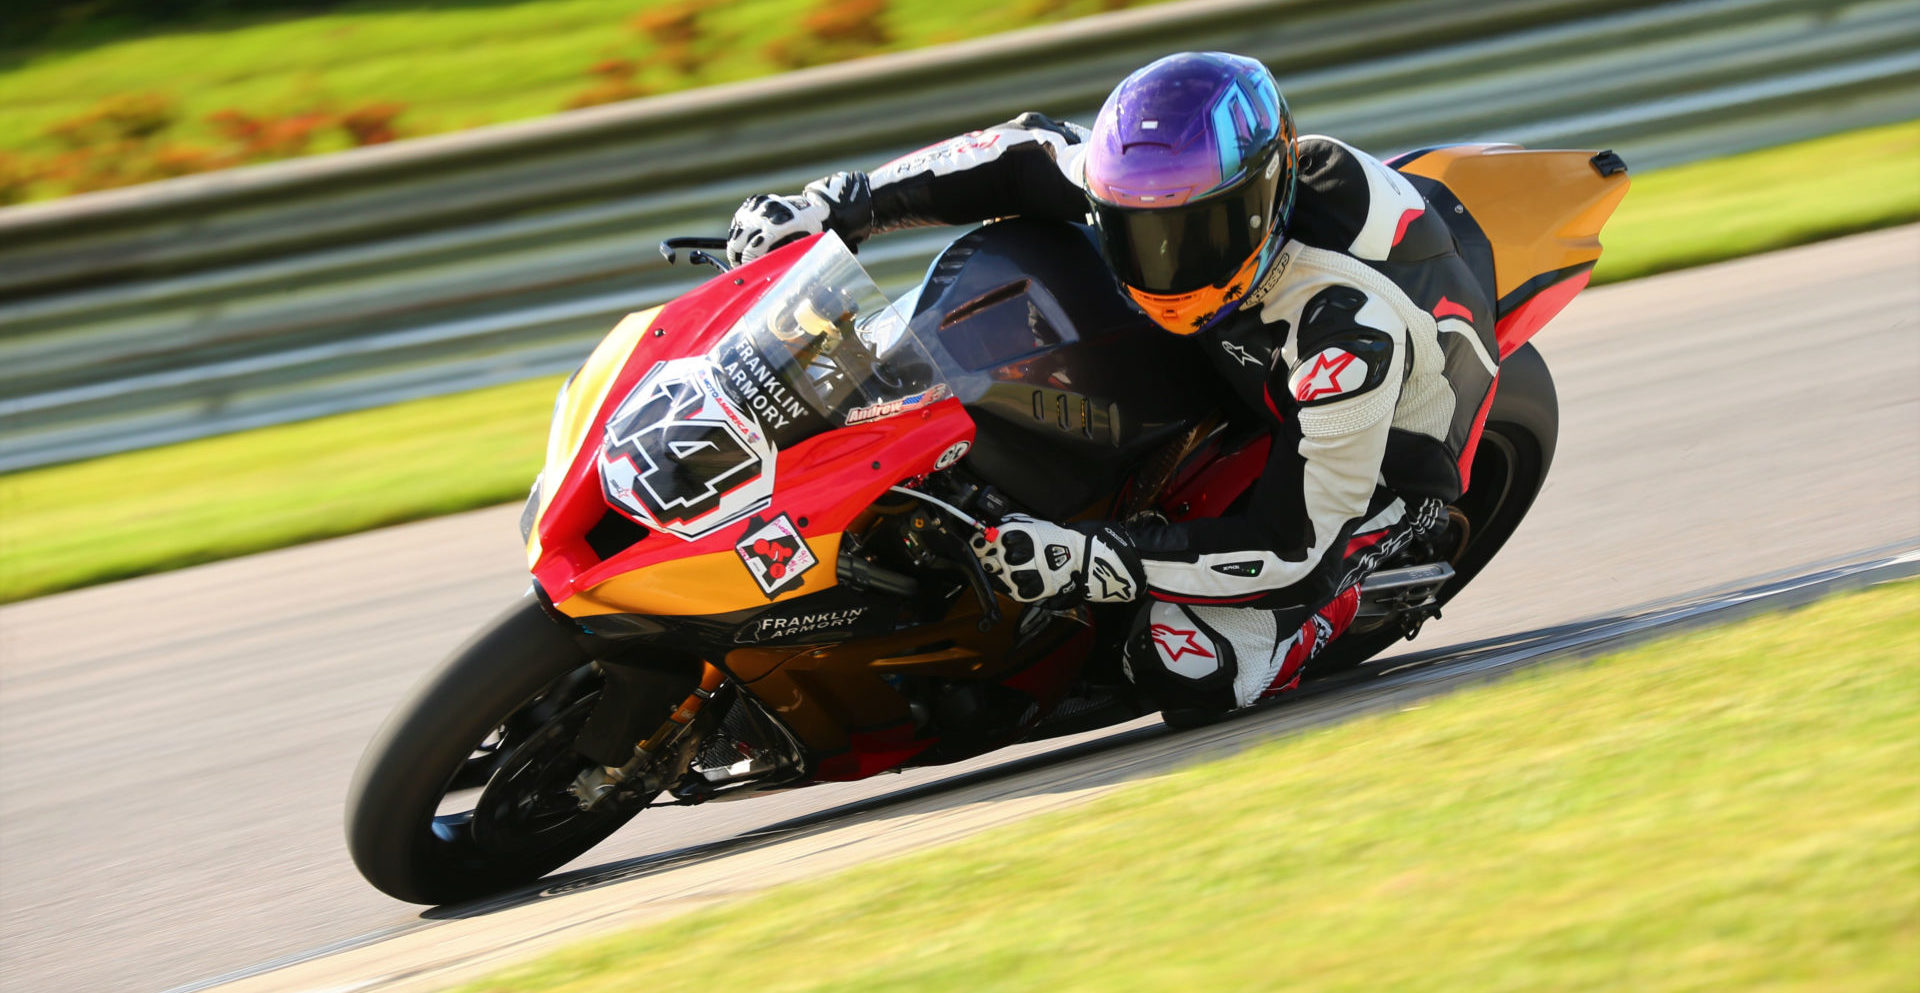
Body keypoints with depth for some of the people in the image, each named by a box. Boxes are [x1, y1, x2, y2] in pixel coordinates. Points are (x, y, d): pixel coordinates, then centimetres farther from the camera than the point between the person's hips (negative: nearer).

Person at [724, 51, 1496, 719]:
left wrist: (1085, 562, -47)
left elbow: (1298, 544, -40)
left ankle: (1327, 610, 4)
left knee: (1187, 670, -26)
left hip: (1380, 452, -7)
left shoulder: (1352, 326, -43)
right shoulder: (1182, 185, -26)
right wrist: (837, 204, -20)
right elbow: (1024, 159, -10)